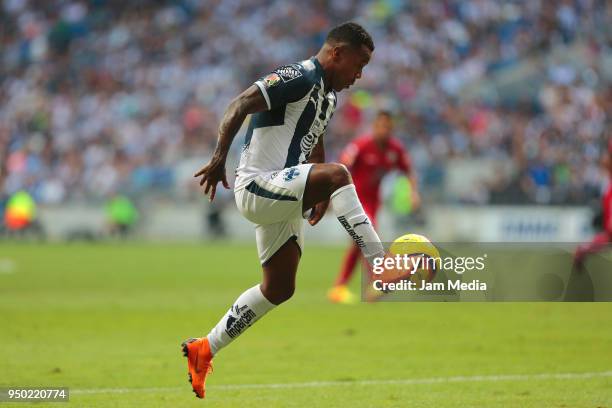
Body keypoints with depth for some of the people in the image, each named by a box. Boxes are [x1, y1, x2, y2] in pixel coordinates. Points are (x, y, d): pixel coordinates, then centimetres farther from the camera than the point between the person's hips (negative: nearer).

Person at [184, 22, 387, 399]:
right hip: (257, 187, -10)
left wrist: (321, 194, 27)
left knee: (279, 289, 12)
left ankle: (203, 351, 22)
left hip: (283, 199, 10)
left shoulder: (329, 96, 17)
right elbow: (239, 107, -21)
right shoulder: (300, 78, -14)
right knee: (338, 173, -31)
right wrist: (219, 158, -30)